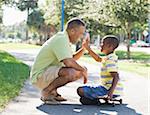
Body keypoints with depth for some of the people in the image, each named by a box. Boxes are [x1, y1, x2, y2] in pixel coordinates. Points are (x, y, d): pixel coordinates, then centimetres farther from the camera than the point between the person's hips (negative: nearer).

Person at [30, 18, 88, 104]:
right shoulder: (61, 39, -20)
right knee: (70, 72, -33)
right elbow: (68, 62, -30)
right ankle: (46, 92, -13)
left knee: (80, 71, 9)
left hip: (50, 72, 11)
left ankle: (52, 91, 9)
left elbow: (72, 58, 23)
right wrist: (82, 70, -14)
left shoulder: (64, 39, 13)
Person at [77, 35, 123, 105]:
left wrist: (111, 91, -36)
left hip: (108, 90, -11)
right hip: (106, 87, 11)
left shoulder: (110, 60, -18)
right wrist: (88, 48, 24)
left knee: (81, 90, -15)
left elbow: (116, 77, -26)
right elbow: (98, 59, 30)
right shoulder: (107, 58, 12)